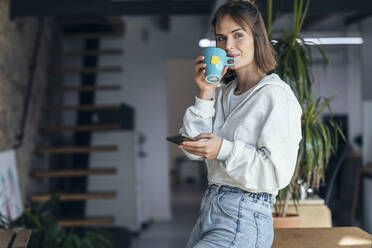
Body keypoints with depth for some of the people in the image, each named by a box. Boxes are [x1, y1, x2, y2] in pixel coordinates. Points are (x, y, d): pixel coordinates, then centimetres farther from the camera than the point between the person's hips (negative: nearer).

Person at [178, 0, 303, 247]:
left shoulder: (276, 95, -9)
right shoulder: (223, 93, 14)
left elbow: (278, 172, -15)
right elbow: (194, 149, 6)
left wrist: (224, 150, -22)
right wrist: (205, 94, 0)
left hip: (244, 220, -7)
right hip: (209, 209, 7)